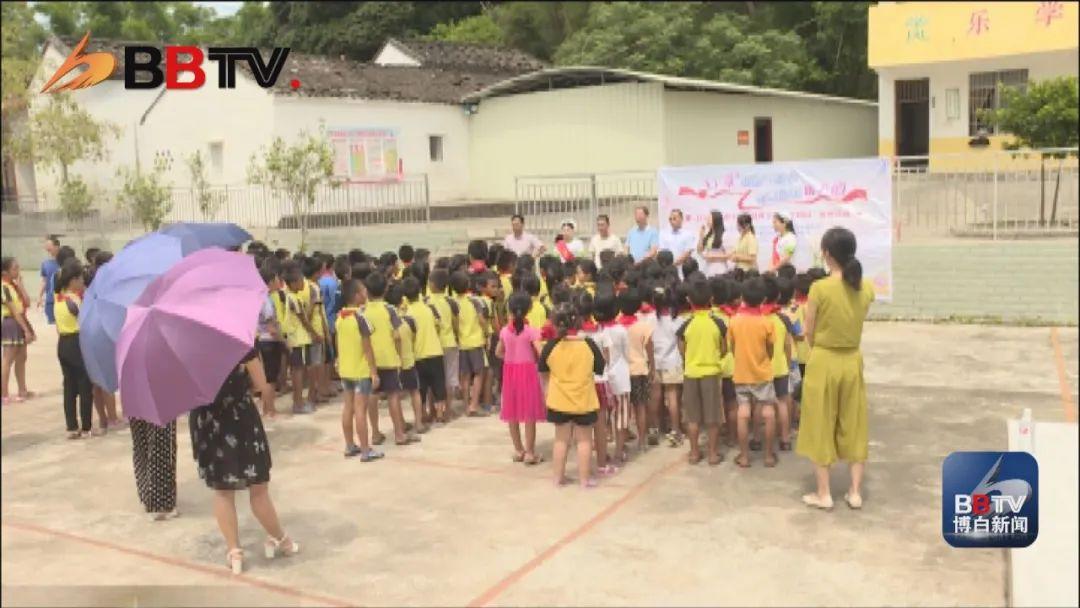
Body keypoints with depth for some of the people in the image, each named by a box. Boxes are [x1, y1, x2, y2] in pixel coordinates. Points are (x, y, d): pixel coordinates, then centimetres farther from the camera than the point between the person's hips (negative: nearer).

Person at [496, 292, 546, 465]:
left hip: (510, 371, 4)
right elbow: (540, 353, -18)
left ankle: (518, 450, 21)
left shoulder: (504, 330, 0)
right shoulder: (531, 331, -12)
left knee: (513, 412, 12)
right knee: (529, 413, 3)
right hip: (528, 371, -4)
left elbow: (498, 353, 8)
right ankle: (530, 452, 7)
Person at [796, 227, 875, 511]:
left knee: (821, 426, 8)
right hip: (852, 361, 4)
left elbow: (808, 333, -8)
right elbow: (857, 323, 8)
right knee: (854, 426, 14)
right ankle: (855, 492, 20)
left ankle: (823, 494, 14)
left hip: (823, 362, -4)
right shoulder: (866, 288, -3)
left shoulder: (820, 288, -17)